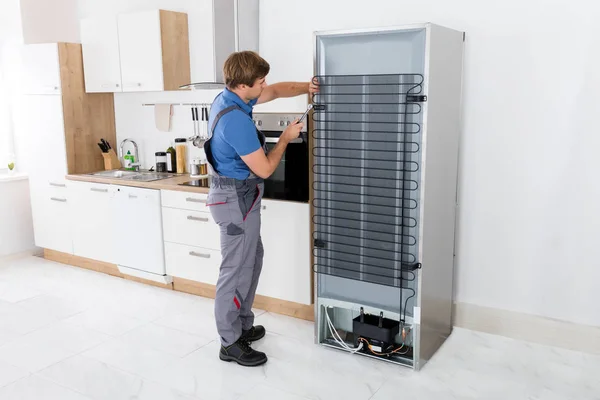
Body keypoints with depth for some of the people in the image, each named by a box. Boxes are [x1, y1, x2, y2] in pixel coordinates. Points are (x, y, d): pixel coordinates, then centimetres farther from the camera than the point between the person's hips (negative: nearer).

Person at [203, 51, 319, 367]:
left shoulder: (229, 97, 4)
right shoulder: (236, 121, -27)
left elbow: (276, 91, 18)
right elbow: (264, 169, -21)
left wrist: (306, 87, 3)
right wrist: (286, 138, -7)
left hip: (237, 195, 11)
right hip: (237, 200, -11)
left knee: (252, 258, 20)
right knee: (236, 269, -1)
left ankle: (243, 325, 32)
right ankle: (230, 343, 13)